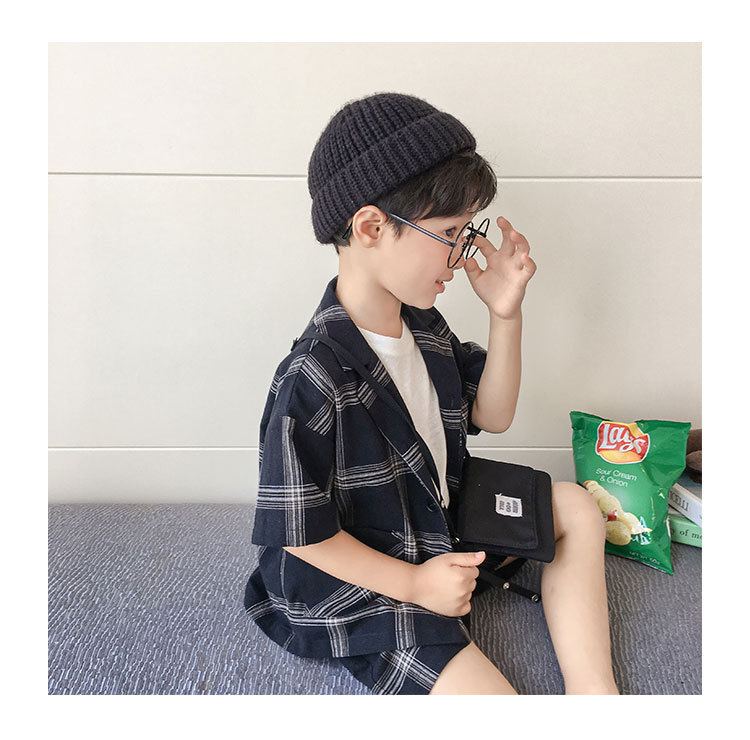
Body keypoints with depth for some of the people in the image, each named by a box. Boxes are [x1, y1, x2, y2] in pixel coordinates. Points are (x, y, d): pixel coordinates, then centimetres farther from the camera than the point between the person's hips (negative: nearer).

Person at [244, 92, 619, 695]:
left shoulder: (423, 324, -4)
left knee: (575, 507, 7)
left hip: (438, 529, 8)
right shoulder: (312, 381, -30)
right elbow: (298, 533, -21)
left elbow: (492, 415, 4)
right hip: (361, 588, -8)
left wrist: (505, 315, -9)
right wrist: (413, 583, -16)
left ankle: (594, 690, 8)